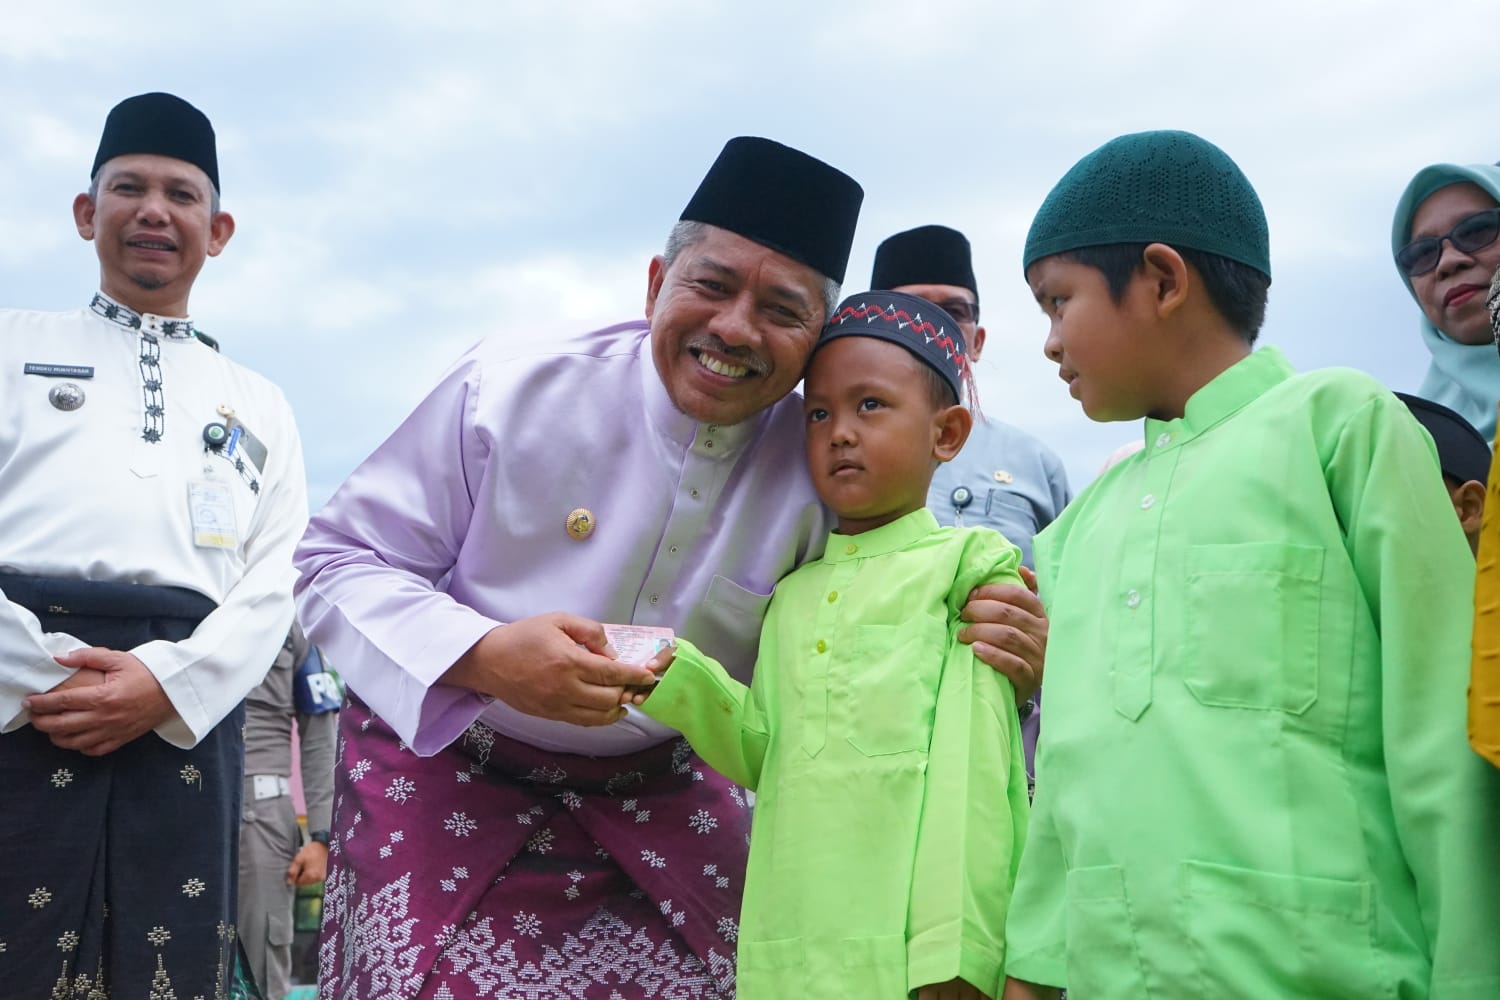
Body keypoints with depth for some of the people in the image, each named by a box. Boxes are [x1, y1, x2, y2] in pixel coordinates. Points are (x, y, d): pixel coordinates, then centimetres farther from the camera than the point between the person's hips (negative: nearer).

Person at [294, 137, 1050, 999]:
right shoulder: (509, 393, -18)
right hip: (447, 771, -2)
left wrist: (999, 671, -32)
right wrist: (485, 658, -31)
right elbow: (338, 562, -12)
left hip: (662, 795, 2)